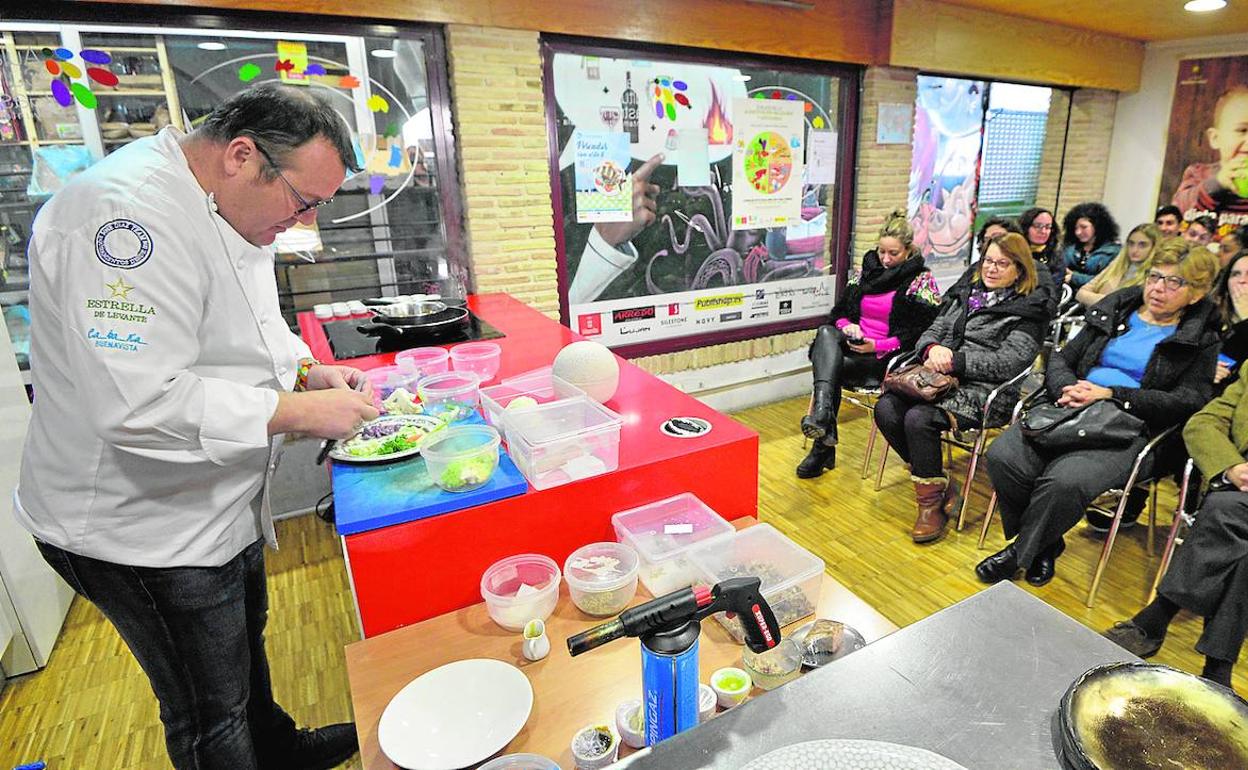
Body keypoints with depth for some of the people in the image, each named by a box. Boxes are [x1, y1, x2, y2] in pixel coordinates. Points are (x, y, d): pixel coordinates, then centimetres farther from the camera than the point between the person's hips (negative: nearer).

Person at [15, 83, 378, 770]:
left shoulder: (227, 209, 4)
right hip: (140, 530, -10)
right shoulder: (127, 212, -28)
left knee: (244, 645, 30)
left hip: (219, 502, 10)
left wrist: (307, 371, -1)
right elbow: (139, 405, -36)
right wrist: (297, 411, -29)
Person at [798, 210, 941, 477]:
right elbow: (839, 311, 19)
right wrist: (847, 326, -6)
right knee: (826, 333, -30)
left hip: (889, 358, -5)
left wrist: (877, 346, -19)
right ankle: (821, 417, -49)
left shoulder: (921, 281, 1)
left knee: (829, 368, -30)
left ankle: (823, 446, -23)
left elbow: (923, 333, -8)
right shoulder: (866, 270, 16)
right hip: (854, 346, 5)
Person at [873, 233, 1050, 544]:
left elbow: (1009, 361, -12)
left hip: (983, 391, -6)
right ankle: (938, 486, -3)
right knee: (886, 408, -20)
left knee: (919, 418, -32)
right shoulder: (968, 291, 20)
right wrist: (932, 348, -8)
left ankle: (932, 500, -9)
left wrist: (955, 360, -18)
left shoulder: (1029, 308, 1)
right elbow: (934, 329, 16)